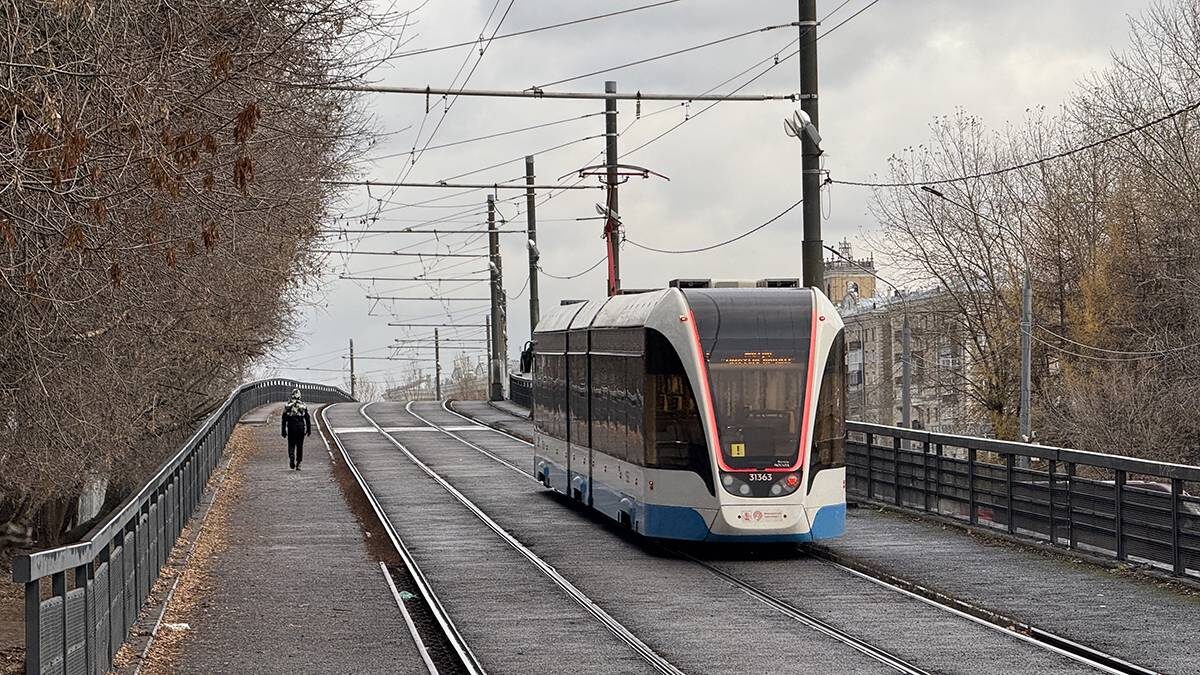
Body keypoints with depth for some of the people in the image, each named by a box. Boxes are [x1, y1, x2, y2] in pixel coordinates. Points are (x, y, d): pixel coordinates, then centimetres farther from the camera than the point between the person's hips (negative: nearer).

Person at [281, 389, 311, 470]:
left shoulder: (288, 405, -1)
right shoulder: (303, 405, 1)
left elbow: (284, 419, -1)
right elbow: (307, 418, 2)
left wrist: (283, 431, 4)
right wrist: (309, 430, 9)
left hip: (291, 427, -1)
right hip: (301, 427, 1)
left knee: (291, 445, 8)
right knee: (300, 446, 10)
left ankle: (291, 457, -20)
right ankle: (298, 464, 10)